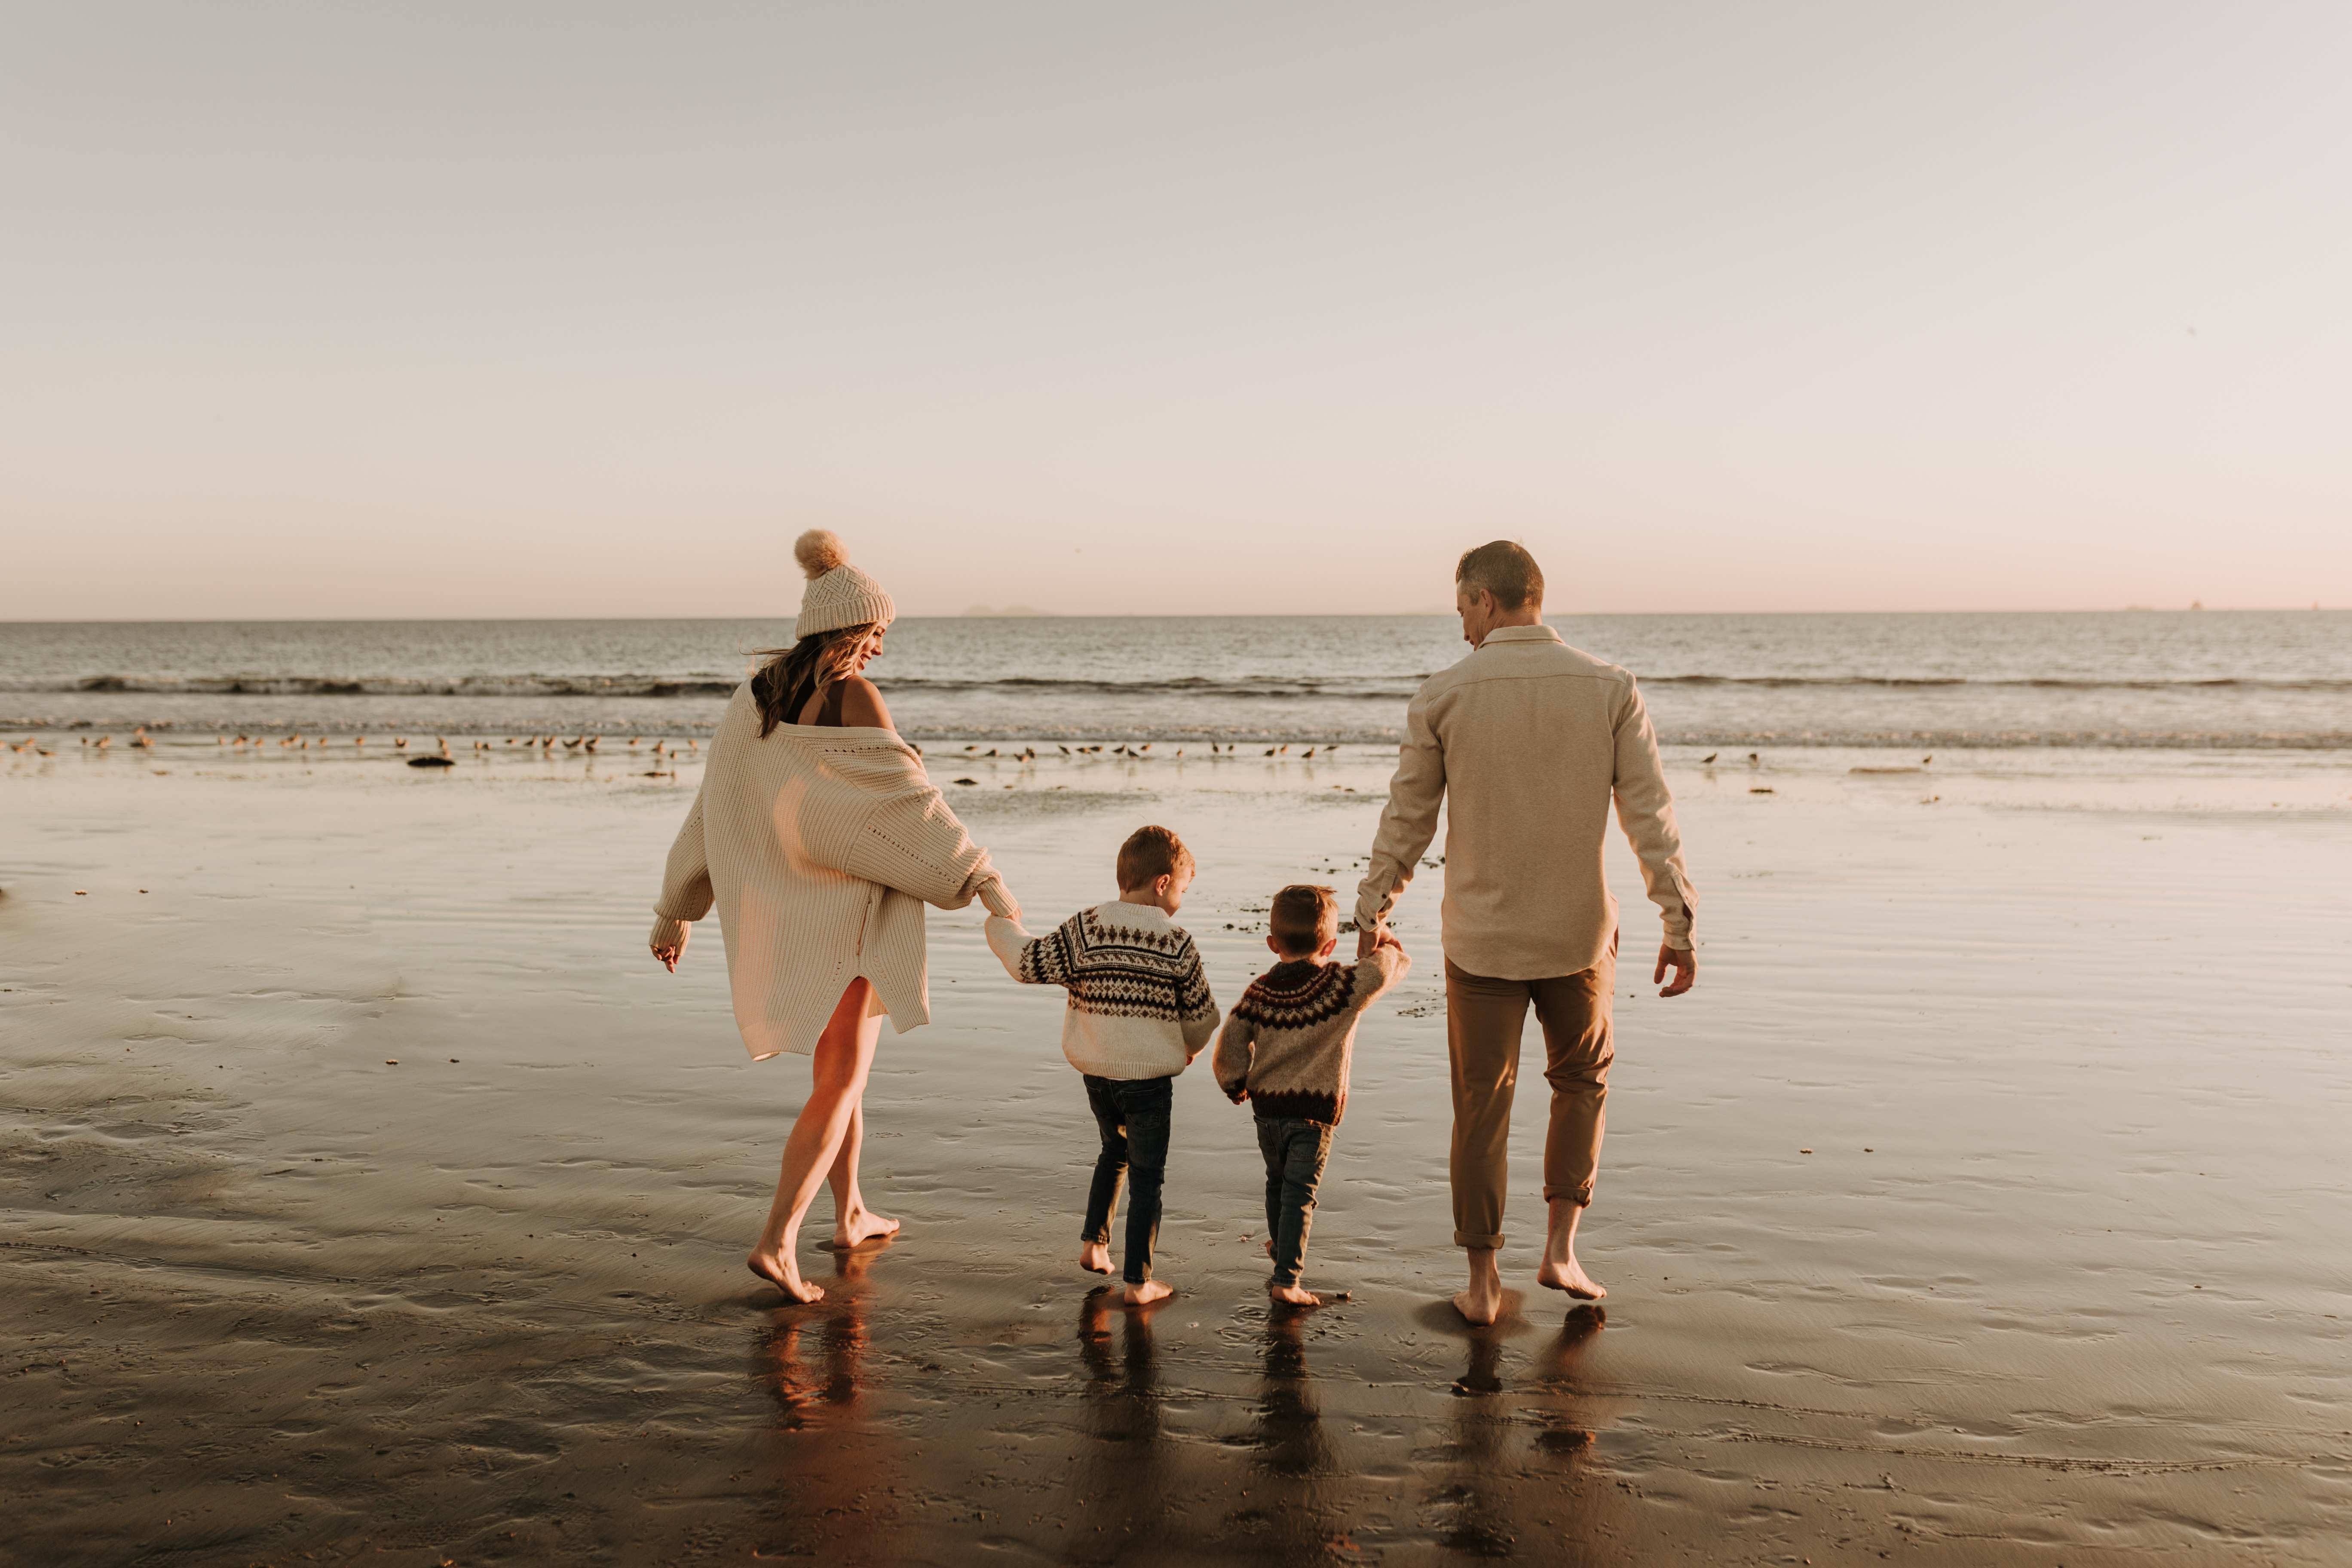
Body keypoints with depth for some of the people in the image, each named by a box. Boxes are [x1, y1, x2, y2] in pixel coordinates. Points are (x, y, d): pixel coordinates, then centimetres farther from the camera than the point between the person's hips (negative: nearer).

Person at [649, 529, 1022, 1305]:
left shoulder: (754, 696, 6)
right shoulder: (851, 697, -16)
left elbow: (715, 807, 10)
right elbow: (907, 797, -23)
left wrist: (676, 909, 17)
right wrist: (986, 882, -22)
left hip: (777, 908, 7)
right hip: (845, 911, -7)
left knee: (837, 1063, 23)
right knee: (840, 1083, 1)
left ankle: (850, 1213, 33)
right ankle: (776, 1242, -7)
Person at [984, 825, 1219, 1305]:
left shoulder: (1083, 930, -7)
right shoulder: (1178, 944, -10)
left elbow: (1028, 963, -5)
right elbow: (1202, 1015, 0)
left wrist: (1001, 926, 14)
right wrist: (1191, 1047, 22)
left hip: (1095, 1073, 4)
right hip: (1150, 1079, -4)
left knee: (1115, 1152, 30)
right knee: (1146, 1176, 9)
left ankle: (1094, 1241, 27)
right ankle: (1138, 1280, 12)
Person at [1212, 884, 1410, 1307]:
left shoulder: (1258, 993, -4)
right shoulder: (1345, 985, -13)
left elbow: (1230, 1050, -3)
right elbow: (1394, 965, -3)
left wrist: (1235, 1086, 16)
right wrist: (1385, 942, 20)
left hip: (1266, 1106, 4)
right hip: (1315, 1113, -4)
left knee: (1277, 1184, 24)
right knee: (1299, 1195, 1)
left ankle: (1280, 1247, 46)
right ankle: (1286, 1280, -2)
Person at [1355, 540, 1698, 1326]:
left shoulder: (1443, 695, -7)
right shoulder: (1610, 688, -4)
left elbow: (1406, 821, -1)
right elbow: (1650, 815, -6)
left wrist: (1372, 913, 11)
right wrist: (1679, 926, -2)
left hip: (1482, 937, -1)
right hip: (1579, 934, 1)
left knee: (1482, 1105, 11)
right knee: (1581, 1083, 23)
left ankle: (1482, 1282, 19)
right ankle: (1560, 1249, 17)